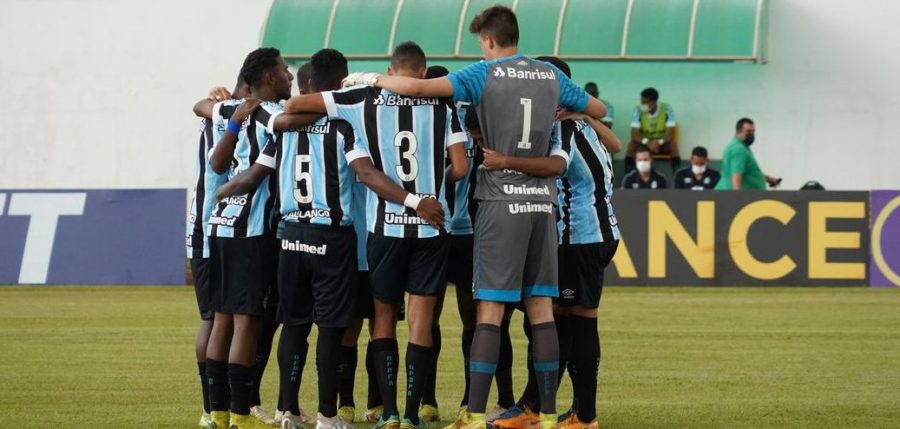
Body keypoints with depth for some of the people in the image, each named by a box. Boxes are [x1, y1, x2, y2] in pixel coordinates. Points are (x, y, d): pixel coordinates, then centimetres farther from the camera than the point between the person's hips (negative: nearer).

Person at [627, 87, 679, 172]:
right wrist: (646, 142, -43)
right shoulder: (638, 110, -18)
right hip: (644, 143, 1)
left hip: (662, 143, -1)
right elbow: (634, 135, -23)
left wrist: (659, 142, -44)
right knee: (632, 145, -29)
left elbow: (670, 134, -24)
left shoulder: (667, 109, -21)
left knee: (673, 144, -32)